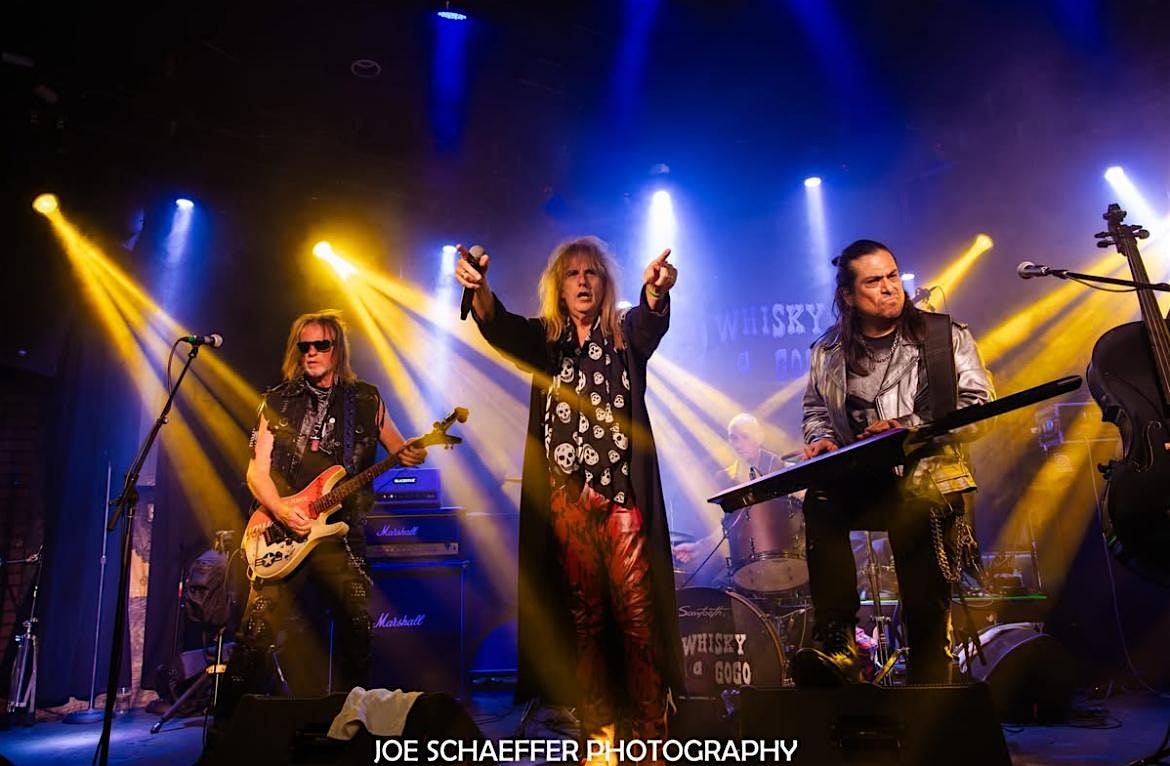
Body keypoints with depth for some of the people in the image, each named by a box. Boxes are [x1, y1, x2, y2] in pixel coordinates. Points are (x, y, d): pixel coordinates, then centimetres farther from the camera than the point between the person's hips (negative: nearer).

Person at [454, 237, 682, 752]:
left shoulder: (626, 335, 9)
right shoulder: (544, 341, 12)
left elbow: (653, 321, -14)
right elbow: (499, 326, -8)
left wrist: (657, 291, -38)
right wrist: (478, 288, -31)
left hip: (623, 496, -1)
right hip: (565, 500, 1)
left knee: (638, 614, -7)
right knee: (583, 617, 4)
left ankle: (650, 737, 3)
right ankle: (598, 733, 14)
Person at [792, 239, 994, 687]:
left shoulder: (946, 336, 2)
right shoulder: (827, 353, 8)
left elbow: (980, 408, -3)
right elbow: (815, 409, 19)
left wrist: (908, 428, -18)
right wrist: (821, 438, -5)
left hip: (930, 485, -1)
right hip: (862, 485, 1)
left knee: (927, 611, -5)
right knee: (820, 505, -32)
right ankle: (837, 642, -26)